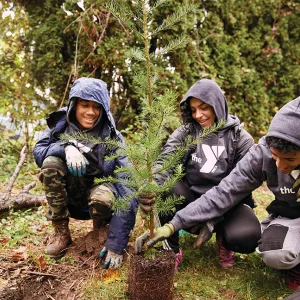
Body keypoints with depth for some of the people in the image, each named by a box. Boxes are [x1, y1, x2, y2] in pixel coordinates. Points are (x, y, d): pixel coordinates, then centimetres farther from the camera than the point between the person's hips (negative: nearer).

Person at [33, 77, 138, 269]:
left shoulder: (112, 138, -22)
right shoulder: (61, 123, -10)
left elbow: (127, 191, -29)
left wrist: (116, 245, -34)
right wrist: (67, 147, -35)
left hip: (100, 189, -2)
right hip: (70, 194, 3)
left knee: (103, 197, -37)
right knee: (51, 162, -26)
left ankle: (100, 226, 1)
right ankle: (61, 232, -10)